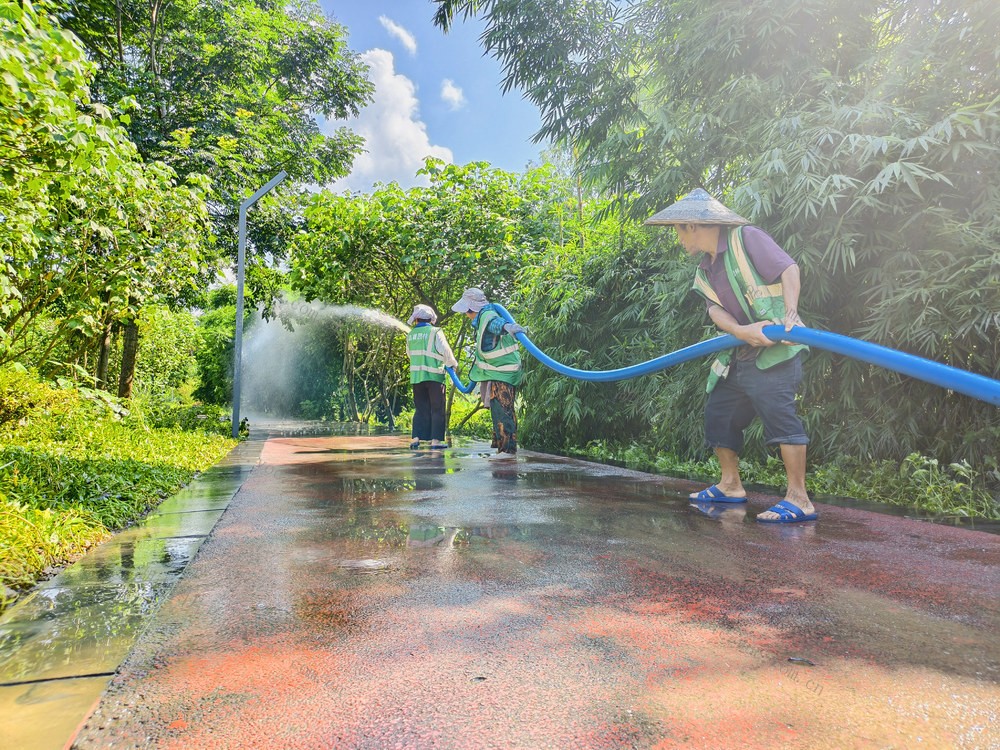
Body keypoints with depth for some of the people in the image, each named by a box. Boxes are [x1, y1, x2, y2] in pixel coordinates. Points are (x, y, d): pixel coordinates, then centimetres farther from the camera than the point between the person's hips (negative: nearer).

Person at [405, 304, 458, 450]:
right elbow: (446, 352, -5)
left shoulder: (410, 335, 8)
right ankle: (435, 440, -1)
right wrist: (453, 364, 12)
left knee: (420, 409, 12)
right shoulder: (435, 332, -6)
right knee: (437, 410, 2)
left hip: (416, 376, 5)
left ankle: (415, 438, 6)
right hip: (434, 376, -4)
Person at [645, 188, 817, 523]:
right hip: (740, 355, 9)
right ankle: (730, 485, 28)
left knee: (778, 410, -21)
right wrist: (741, 331, -19)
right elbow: (715, 309, 2)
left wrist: (790, 314, -28)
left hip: (777, 348, -9)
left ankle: (798, 499, -16)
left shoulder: (746, 238, -5)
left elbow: (789, 268, -14)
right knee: (718, 411, 13)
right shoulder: (705, 271, 16)